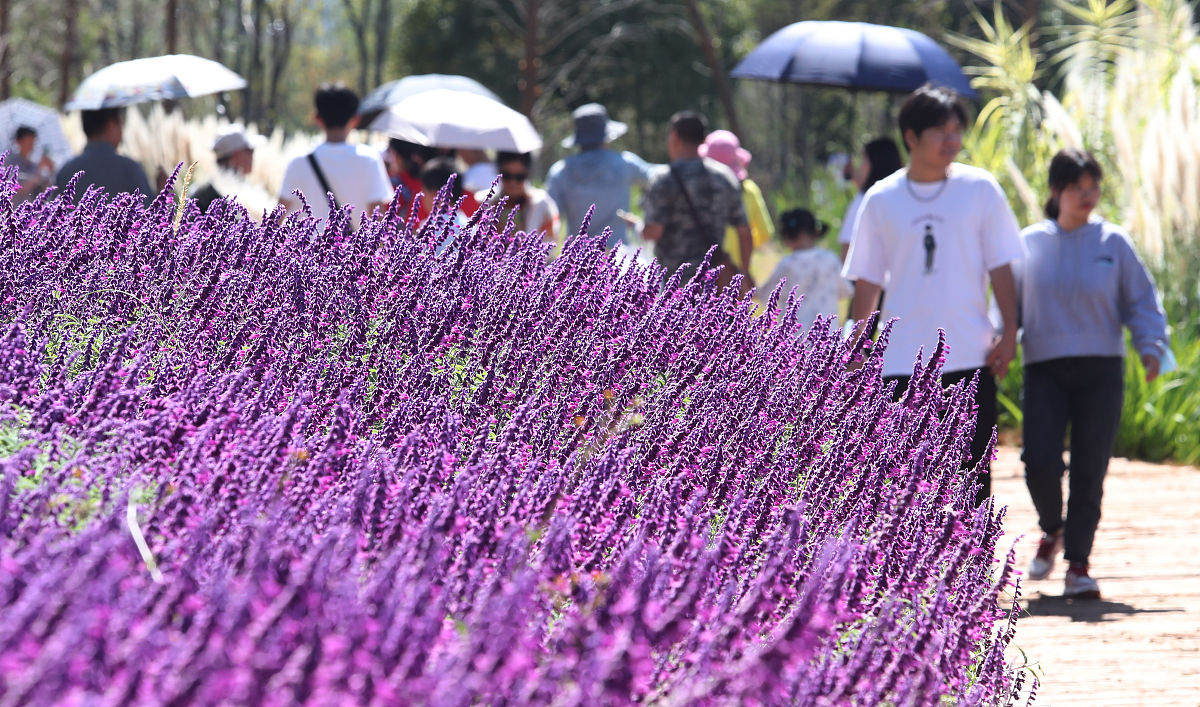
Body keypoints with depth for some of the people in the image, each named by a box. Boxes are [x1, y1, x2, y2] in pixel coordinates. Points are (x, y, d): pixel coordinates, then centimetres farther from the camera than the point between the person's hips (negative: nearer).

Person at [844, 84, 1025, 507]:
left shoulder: (980, 189, 2)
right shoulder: (881, 199, 4)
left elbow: (1000, 266, 4)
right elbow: (867, 281, 8)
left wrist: (1009, 332, -5)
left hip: (970, 359, -1)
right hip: (902, 360, 1)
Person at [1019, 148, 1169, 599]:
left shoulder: (1113, 243, 5)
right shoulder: (1029, 244, 7)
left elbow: (1141, 301, 9)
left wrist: (1151, 346, -6)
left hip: (1101, 372, 0)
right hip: (1045, 370, 0)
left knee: (1089, 470, -3)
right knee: (1040, 462, -13)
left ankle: (1078, 565, 7)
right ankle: (1052, 530, 18)